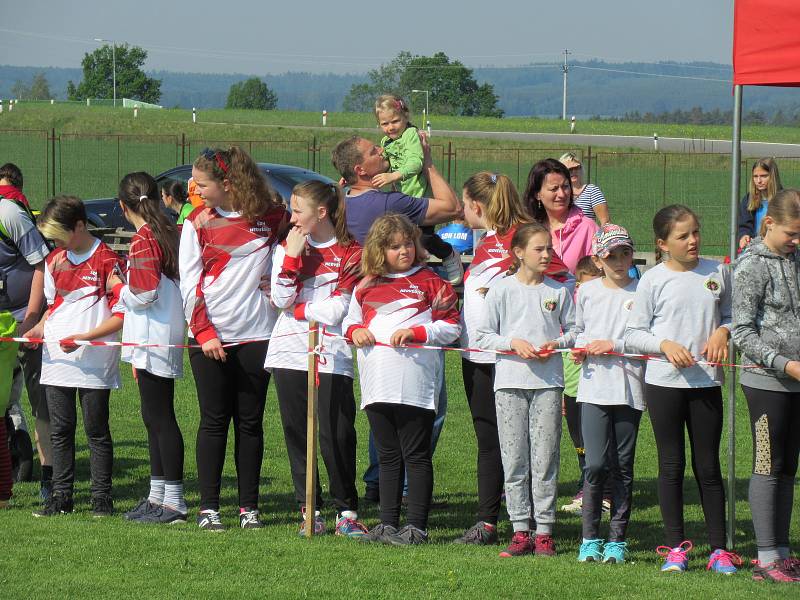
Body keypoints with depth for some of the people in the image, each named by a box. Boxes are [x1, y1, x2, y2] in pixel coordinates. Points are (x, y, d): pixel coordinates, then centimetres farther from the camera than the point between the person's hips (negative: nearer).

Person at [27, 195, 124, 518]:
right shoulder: (55, 261, 13)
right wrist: (40, 328, 4)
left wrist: (84, 337, -19)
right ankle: (61, 496, 12)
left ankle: (102, 497, 8)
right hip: (56, 359, 6)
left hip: (94, 361, -6)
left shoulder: (107, 261, -8)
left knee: (97, 431, 1)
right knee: (60, 430, 7)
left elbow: (122, 314, -11)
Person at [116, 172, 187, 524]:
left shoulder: (143, 240, -15)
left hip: (152, 341, -9)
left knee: (160, 418, -6)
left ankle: (174, 502, -5)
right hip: (166, 337, 9)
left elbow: (144, 293, -20)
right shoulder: (169, 232, 11)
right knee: (155, 417, 15)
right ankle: (158, 497, 20)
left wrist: (122, 293, -1)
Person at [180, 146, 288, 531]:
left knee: (250, 422, 4)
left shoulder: (271, 216, 2)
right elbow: (189, 283, 0)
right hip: (209, 336, 0)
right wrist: (204, 332, -9)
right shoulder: (198, 222, 3)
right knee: (214, 420, 1)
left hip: (256, 333, 0)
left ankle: (249, 507, 10)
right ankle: (208, 507, 5)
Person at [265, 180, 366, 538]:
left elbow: (337, 311, -9)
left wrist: (296, 308, -3)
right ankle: (310, 511, 10)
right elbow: (282, 300, -2)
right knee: (297, 434, 3)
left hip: (331, 356, -4)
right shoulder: (287, 248, 11)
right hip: (289, 353, 4)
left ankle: (346, 512, 4)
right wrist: (292, 255, -8)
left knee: (335, 435, -7)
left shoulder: (350, 253, 0)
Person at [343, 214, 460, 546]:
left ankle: (416, 527, 0)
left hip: (415, 386, -5)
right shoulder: (367, 287, 15)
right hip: (377, 386, 5)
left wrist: (415, 332, -15)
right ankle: (388, 524, 16)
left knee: (416, 455, -2)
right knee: (387, 455, 11)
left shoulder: (430, 282, 2)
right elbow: (351, 319, 26)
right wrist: (355, 330, 3)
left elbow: (451, 327, -2)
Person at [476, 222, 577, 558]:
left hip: (548, 381, 1)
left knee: (545, 458, 0)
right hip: (510, 381, -1)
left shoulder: (558, 291, 6)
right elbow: (483, 337, 3)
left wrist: (556, 344, -6)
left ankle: (544, 531, 5)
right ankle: (520, 530, 7)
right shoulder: (501, 290, 2)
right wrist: (513, 343, -12)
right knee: (514, 459, 1)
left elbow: (573, 330, 13)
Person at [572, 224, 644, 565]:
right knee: (596, 464, -8)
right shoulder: (588, 291, 9)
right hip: (594, 387, 1)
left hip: (629, 389, -1)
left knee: (623, 466, 4)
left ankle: (617, 540, 11)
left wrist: (614, 346, -11)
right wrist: (583, 349, 3)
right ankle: (590, 539, 1)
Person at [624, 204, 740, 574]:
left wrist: (723, 332, -5)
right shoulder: (653, 280, -3)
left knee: (708, 466, 5)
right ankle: (676, 548, 12)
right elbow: (632, 334, -2)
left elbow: (730, 315, 17)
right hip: (664, 382, -2)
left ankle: (719, 550, 10)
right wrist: (665, 344, -17)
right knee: (671, 464, 5)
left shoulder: (717, 272, 5)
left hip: (707, 381, 2)